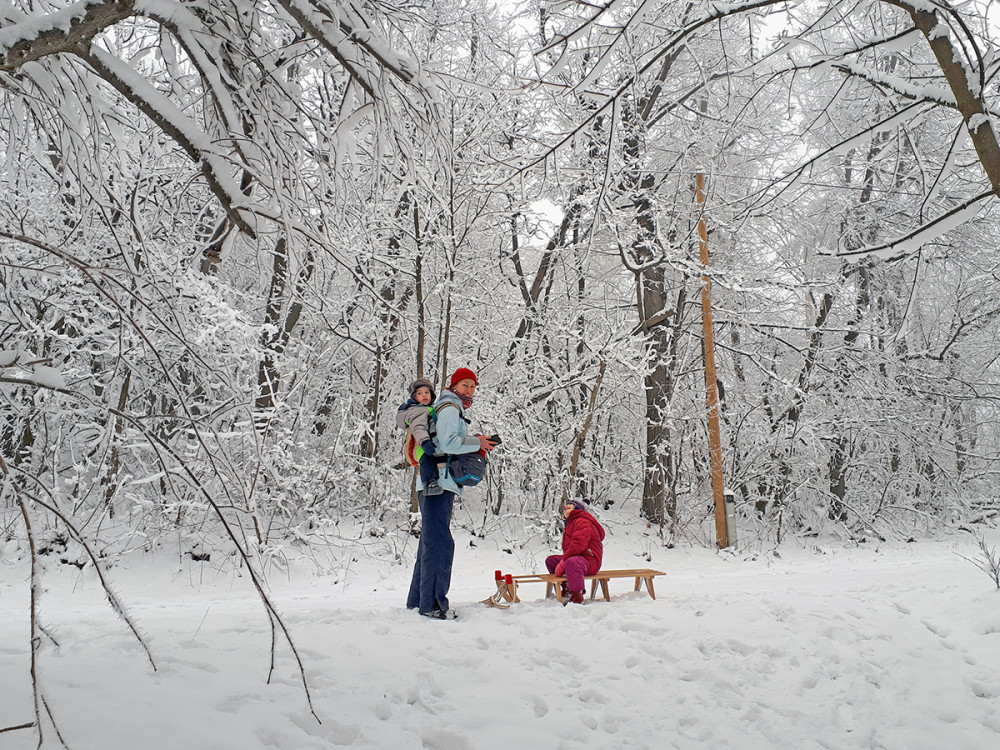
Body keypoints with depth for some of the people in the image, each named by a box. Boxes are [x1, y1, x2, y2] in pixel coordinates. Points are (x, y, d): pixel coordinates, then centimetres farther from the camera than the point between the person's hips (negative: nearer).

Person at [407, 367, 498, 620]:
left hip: (439, 485, 11)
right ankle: (431, 604, -8)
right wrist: (477, 442, -10)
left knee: (431, 543, 13)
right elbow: (448, 443, -20)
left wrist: (476, 445, 10)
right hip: (437, 484, -11)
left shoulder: (454, 410, 25)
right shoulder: (449, 408, -7)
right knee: (440, 543, -11)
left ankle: (417, 600, 20)